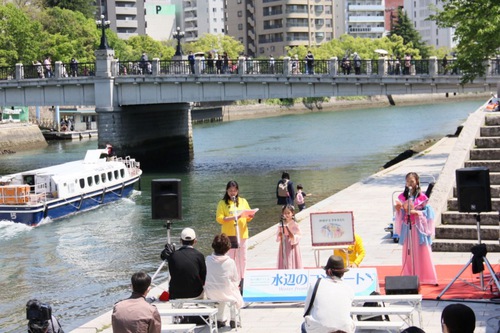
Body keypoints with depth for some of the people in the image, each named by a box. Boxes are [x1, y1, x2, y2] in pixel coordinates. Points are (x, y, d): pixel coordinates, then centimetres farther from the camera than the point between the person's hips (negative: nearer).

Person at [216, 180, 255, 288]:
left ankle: (241, 279, 12)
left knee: (242, 257, 4)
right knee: (230, 257, -2)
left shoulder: (243, 201, 11)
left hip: (242, 234, 3)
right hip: (228, 234, -3)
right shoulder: (223, 203, 1)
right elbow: (219, 218, -8)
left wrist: (250, 216, -11)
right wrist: (232, 218, -21)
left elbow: (248, 218, 12)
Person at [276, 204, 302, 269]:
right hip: (284, 246, 4)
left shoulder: (294, 224, -7)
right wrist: (279, 236, -11)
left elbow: (299, 235, -7)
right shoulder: (281, 224, 5)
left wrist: (293, 237, -26)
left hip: (292, 246, -4)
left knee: (292, 264, -2)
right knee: (284, 262, 4)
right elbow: (277, 237, 11)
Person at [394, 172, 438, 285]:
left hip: (419, 227, -3)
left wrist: (416, 212, -18)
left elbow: (426, 211, -3)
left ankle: (423, 277, 2)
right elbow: (400, 213, 10)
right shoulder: (402, 196, 7)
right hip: (407, 227, 3)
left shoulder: (422, 196, -4)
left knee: (422, 252, -3)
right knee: (408, 253, 4)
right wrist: (398, 208, -11)